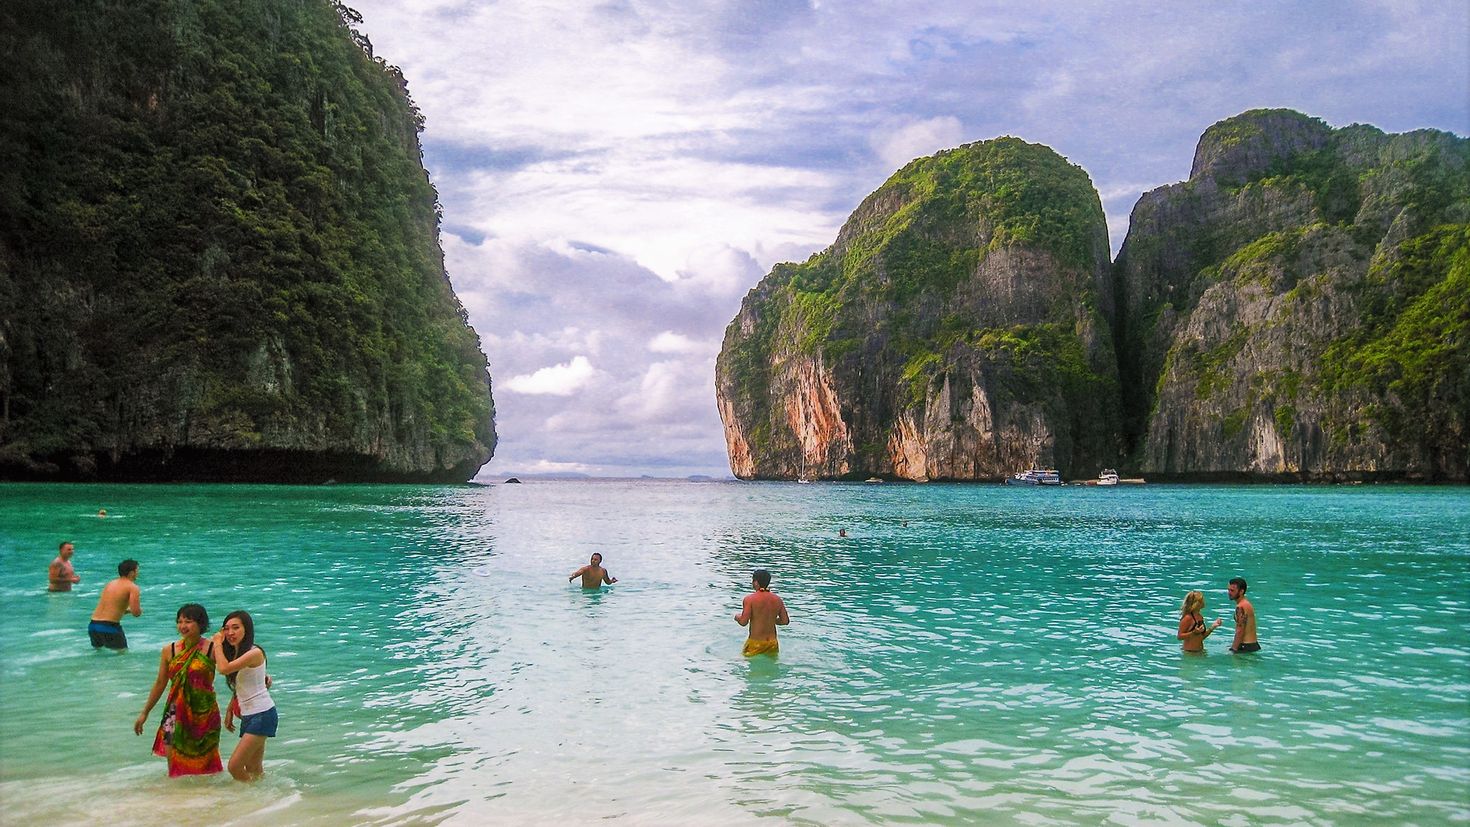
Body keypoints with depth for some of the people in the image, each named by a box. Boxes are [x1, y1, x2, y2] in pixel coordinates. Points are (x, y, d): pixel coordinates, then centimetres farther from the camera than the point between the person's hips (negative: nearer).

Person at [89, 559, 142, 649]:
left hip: (93, 625, 7)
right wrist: (140, 610, 8)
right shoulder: (132, 587, -6)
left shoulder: (110, 584, 17)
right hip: (109, 627, -7)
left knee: (97, 649, 30)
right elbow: (136, 613, -15)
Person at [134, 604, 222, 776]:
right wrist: (145, 713, 16)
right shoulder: (169, 651, 3)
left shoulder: (212, 649, -7)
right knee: (174, 761, -2)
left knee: (205, 761, 6)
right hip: (176, 713, 2)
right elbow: (160, 683, 12)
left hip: (204, 713, -2)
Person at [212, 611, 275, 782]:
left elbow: (224, 668, -26)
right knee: (253, 770, 10)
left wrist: (218, 643, -13)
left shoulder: (254, 653, -16)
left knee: (235, 766, -11)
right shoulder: (235, 654, 12)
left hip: (262, 714, -9)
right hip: (247, 715, 9)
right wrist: (229, 711, 14)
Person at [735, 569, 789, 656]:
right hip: (772, 642, 4)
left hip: (756, 643, -4)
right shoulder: (777, 600, 3)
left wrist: (737, 617, 7)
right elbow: (785, 621, 8)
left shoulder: (750, 599, -11)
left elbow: (743, 622, -15)